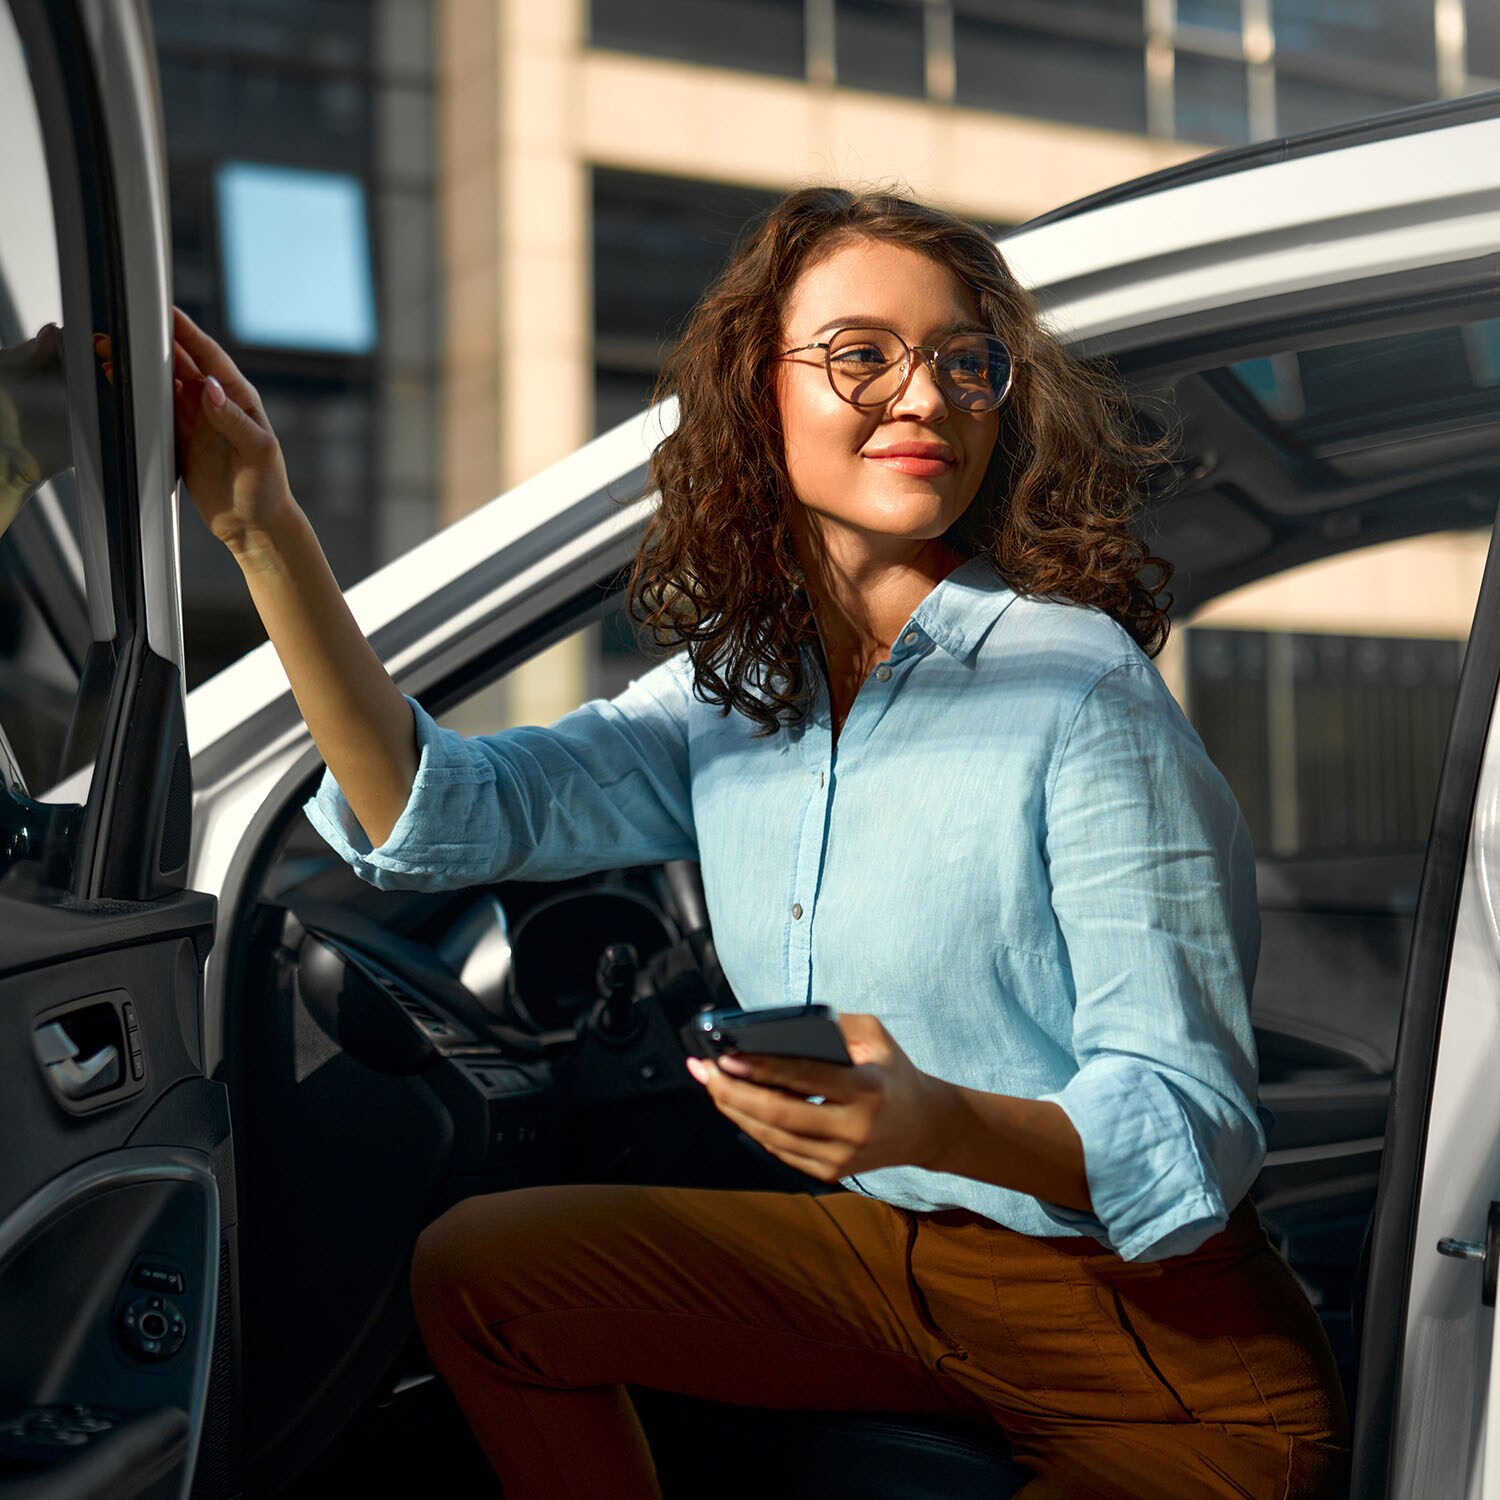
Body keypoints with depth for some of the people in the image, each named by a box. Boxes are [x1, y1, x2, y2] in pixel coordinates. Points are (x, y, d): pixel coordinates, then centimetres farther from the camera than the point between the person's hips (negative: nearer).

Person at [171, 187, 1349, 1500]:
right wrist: (266, 531, -15)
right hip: (890, 1247, 6)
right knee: (478, 1271, 3)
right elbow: (443, 817, -8)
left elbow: (1196, 1130, -21)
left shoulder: (1079, 690, -20)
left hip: (1155, 1329, -5)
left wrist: (936, 1123, -41)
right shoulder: (732, 686, 0)